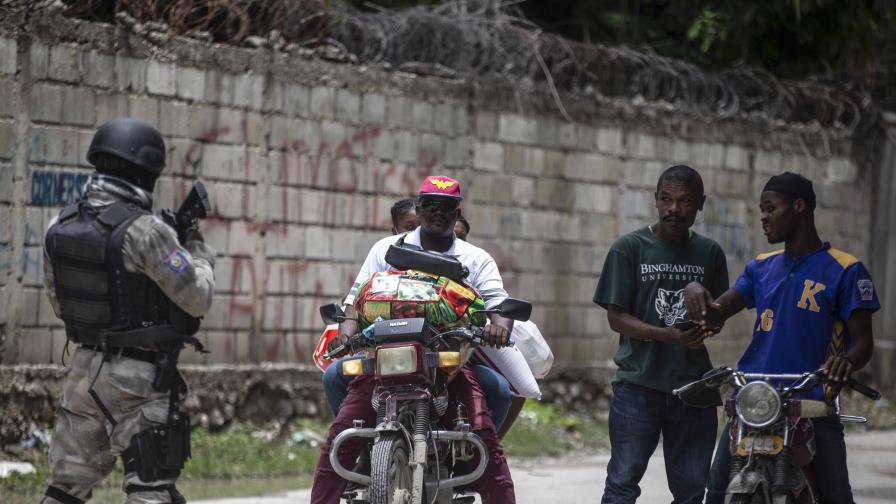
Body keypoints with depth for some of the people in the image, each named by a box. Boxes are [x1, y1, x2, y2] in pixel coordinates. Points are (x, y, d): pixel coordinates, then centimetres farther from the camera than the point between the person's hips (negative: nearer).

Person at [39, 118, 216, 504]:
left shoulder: (59, 227, 2)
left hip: (84, 368, 7)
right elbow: (198, 298, -12)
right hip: (138, 378, -6)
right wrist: (197, 250, 5)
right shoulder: (145, 232, -19)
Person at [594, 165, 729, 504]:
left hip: (693, 386, 3)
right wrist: (667, 334, -20)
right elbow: (616, 316, -4)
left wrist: (704, 326, -11)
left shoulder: (710, 253, 10)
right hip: (638, 383, -3)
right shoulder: (629, 248, 0)